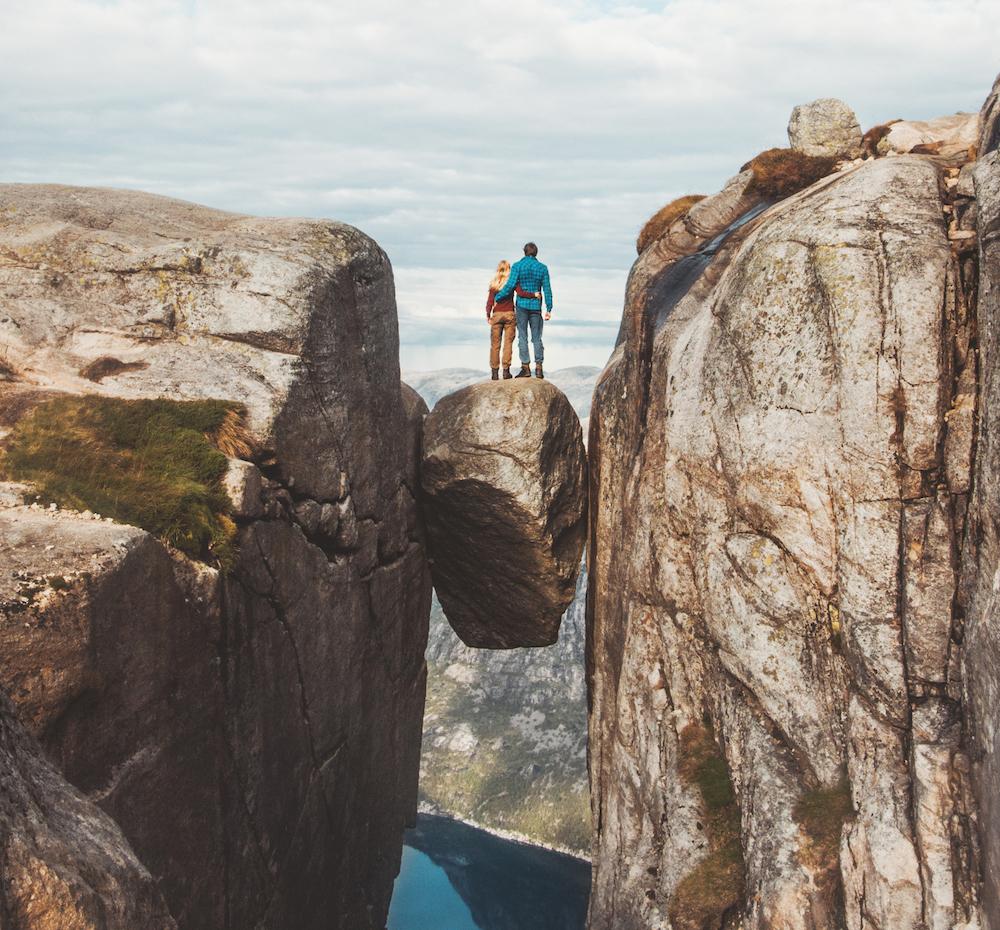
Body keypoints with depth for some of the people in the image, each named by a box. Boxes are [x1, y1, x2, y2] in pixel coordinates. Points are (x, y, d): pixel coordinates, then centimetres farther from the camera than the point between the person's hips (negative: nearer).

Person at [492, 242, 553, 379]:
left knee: (522, 336, 1)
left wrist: (497, 297, 0)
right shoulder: (542, 268, 4)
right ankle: (539, 367, 0)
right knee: (537, 338, 6)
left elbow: (510, 285, -10)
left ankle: (526, 367, -4)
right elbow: (547, 289, 3)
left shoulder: (518, 266, -3)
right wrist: (549, 309, 6)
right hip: (536, 306, 2)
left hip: (522, 305, -2)